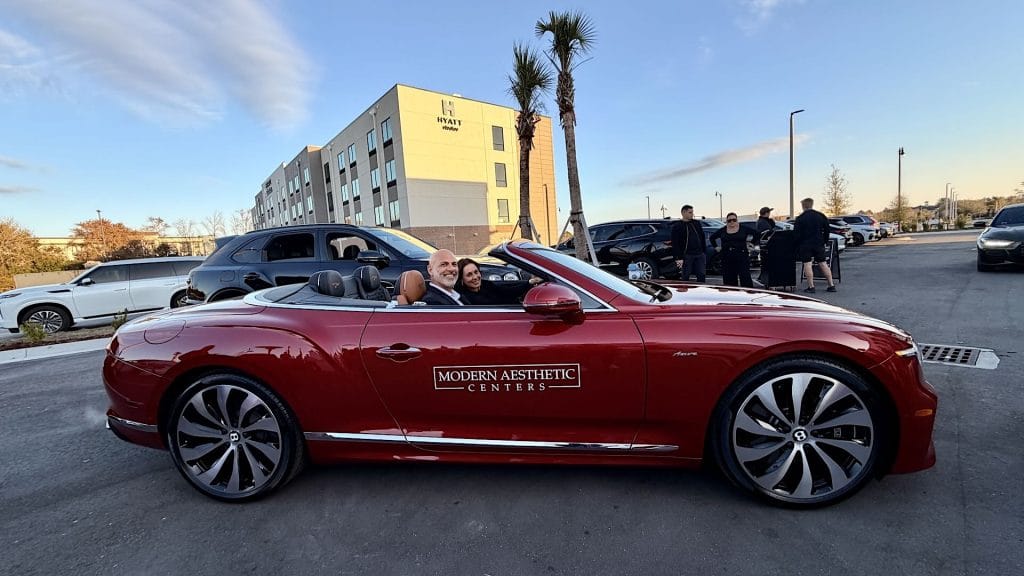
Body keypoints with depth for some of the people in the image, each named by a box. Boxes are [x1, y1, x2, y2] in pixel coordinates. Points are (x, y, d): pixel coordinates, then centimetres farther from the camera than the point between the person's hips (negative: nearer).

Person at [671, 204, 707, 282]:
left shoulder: (697, 223, 14)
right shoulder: (677, 226, -3)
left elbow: (703, 238, 18)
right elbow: (675, 244, -9)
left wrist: (703, 252, 10)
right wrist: (679, 258, -16)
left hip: (699, 254, 5)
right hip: (686, 256, -5)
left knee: (701, 276, 5)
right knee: (685, 277, 1)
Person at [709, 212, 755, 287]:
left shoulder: (744, 229, 3)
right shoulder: (722, 231, 9)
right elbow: (712, 237, 21)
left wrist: (750, 243, 3)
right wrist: (716, 247, 12)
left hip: (742, 257, -2)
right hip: (727, 258, 2)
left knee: (745, 278, -7)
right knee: (729, 279, 5)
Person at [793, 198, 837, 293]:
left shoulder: (800, 218, -8)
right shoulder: (821, 216, 7)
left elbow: (796, 234, -9)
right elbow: (827, 231, 12)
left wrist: (797, 246, 0)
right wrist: (824, 242, 21)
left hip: (805, 245, -5)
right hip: (819, 244, 5)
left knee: (807, 264, -2)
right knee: (823, 263, 11)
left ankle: (811, 286, -5)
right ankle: (831, 285, 12)